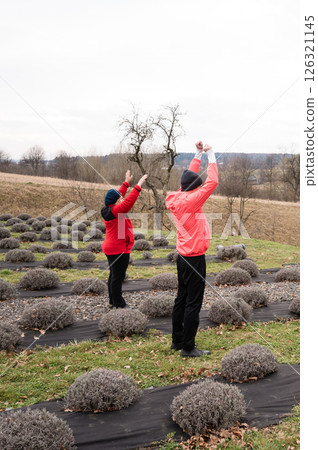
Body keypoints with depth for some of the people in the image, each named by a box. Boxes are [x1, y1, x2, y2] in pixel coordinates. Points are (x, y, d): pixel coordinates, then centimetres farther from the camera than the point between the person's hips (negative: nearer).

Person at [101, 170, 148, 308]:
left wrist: (126, 182, 29)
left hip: (111, 248, 11)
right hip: (119, 249, -11)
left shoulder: (110, 209, 9)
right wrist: (138, 185, -24)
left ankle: (113, 301, 24)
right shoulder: (115, 211, -19)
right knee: (118, 276, -6)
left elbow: (119, 195, 22)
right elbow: (129, 201, -27)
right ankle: (119, 304, -1)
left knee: (114, 275, 16)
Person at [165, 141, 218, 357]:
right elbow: (212, 182, -19)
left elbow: (190, 178, 20)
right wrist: (211, 155, -9)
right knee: (193, 304, -2)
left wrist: (198, 154, 18)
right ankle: (188, 348, 5)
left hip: (183, 256, 9)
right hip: (194, 258, -9)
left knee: (182, 299, 16)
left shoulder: (177, 198, 5)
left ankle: (177, 340, 26)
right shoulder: (190, 200, -18)